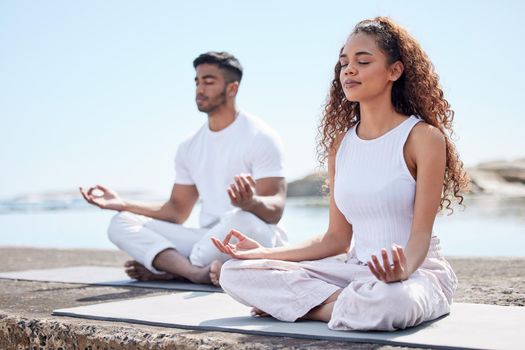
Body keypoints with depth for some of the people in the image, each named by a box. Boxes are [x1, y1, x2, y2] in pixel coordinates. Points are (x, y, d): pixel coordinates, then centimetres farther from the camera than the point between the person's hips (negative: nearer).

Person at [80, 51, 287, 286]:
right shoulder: (189, 148, 16)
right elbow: (176, 211, 18)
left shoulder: (260, 137, -5)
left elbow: (275, 210, -14)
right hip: (209, 242, 6)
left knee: (241, 219, -41)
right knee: (121, 223, -8)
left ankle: (165, 269, -17)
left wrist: (251, 202, -38)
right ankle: (197, 272, -34)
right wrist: (121, 203, 7)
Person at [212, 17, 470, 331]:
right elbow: (337, 239, 9)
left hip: (419, 271, -4)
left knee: (387, 302, -43)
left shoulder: (424, 137, -8)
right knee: (235, 273, -8)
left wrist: (403, 269, -35)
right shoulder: (340, 143, 9)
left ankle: (297, 303, -13)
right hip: (358, 268, 5)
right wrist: (264, 252, 4)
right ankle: (351, 303, -11)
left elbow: (421, 234, -13)